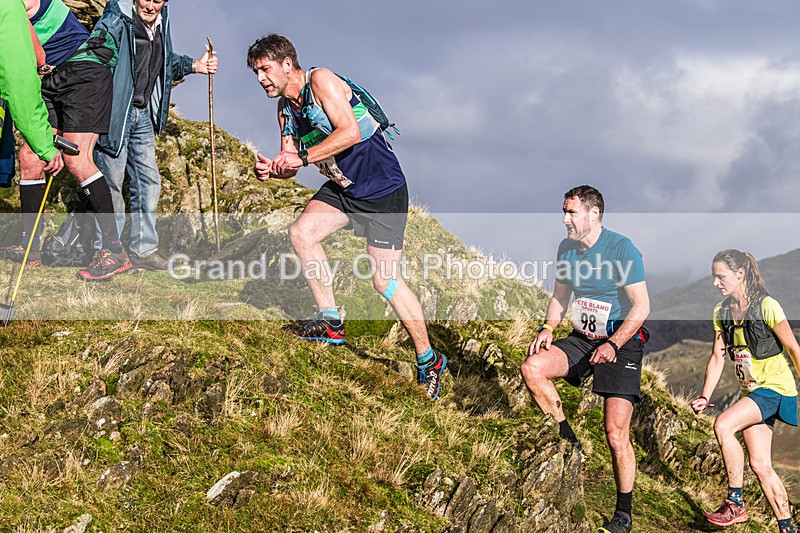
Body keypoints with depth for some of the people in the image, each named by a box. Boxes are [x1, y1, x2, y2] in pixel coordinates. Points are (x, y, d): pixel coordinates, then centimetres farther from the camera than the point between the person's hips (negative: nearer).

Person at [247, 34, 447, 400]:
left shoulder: (321, 81, -17)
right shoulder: (286, 109, 8)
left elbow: (350, 133, -29)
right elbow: (291, 163, 8)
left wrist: (303, 156, -30)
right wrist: (272, 169, -14)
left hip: (383, 188, -8)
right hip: (342, 188, 8)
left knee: (385, 281, -10)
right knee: (301, 233, -9)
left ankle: (428, 360, 4)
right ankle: (330, 322, 4)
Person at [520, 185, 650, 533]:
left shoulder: (621, 249, -16)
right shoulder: (567, 248, 4)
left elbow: (641, 306, -17)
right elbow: (560, 295, 17)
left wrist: (613, 345, -26)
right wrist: (547, 328, -2)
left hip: (622, 343, -6)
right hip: (582, 339, 6)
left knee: (616, 435, -11)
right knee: (532, 367, -20)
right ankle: (568, 442, -2)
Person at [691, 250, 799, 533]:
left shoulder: (767, 306, -14)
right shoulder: (722, 312, 5)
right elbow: (717, 357, 7)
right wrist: (704, 397, -3)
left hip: (775, 387, -7)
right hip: (751, 391, 7)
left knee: (723, 425, -26)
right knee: (760, 465, 4)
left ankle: (735, 504, -17)